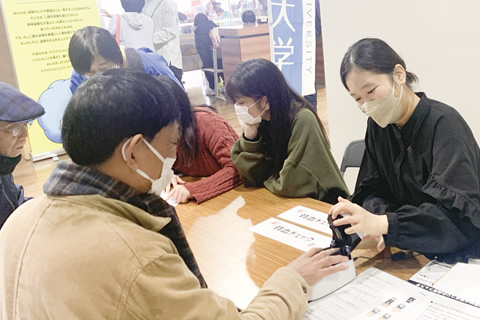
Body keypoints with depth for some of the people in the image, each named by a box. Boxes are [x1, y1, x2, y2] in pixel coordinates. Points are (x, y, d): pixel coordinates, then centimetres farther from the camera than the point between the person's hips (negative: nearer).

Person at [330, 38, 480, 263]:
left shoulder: (444, 124, -19)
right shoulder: (378, 126, 0)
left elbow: (461, 215, -28)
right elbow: (372, 191, 0)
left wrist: (384, 223, -38)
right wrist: (380, 220, -22)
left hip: (460, 256, -5)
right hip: (411, 252, 5)